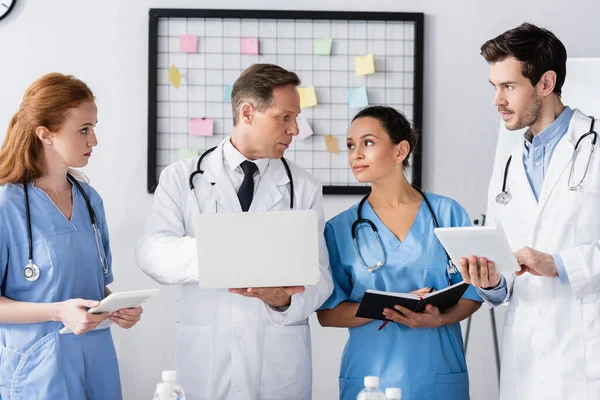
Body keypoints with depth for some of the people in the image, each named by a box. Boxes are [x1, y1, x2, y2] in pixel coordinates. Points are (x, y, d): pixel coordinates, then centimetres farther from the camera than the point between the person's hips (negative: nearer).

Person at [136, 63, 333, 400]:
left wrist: (284, 299, -23)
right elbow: (153, 253, -10)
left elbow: (319, 276, -1)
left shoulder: (305, 188, 5)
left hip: (281, 360, 1)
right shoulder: (182, 178, 3)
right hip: (207, 356, -1)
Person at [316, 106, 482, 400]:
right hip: (369, 373, 0)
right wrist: (384, 309, -18)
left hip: (440, 376, 0)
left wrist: (438, 318, -18)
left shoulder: (447, 213, 2)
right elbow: (327, 313, -2)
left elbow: (472, 291, 2)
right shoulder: (340, 229, 3)